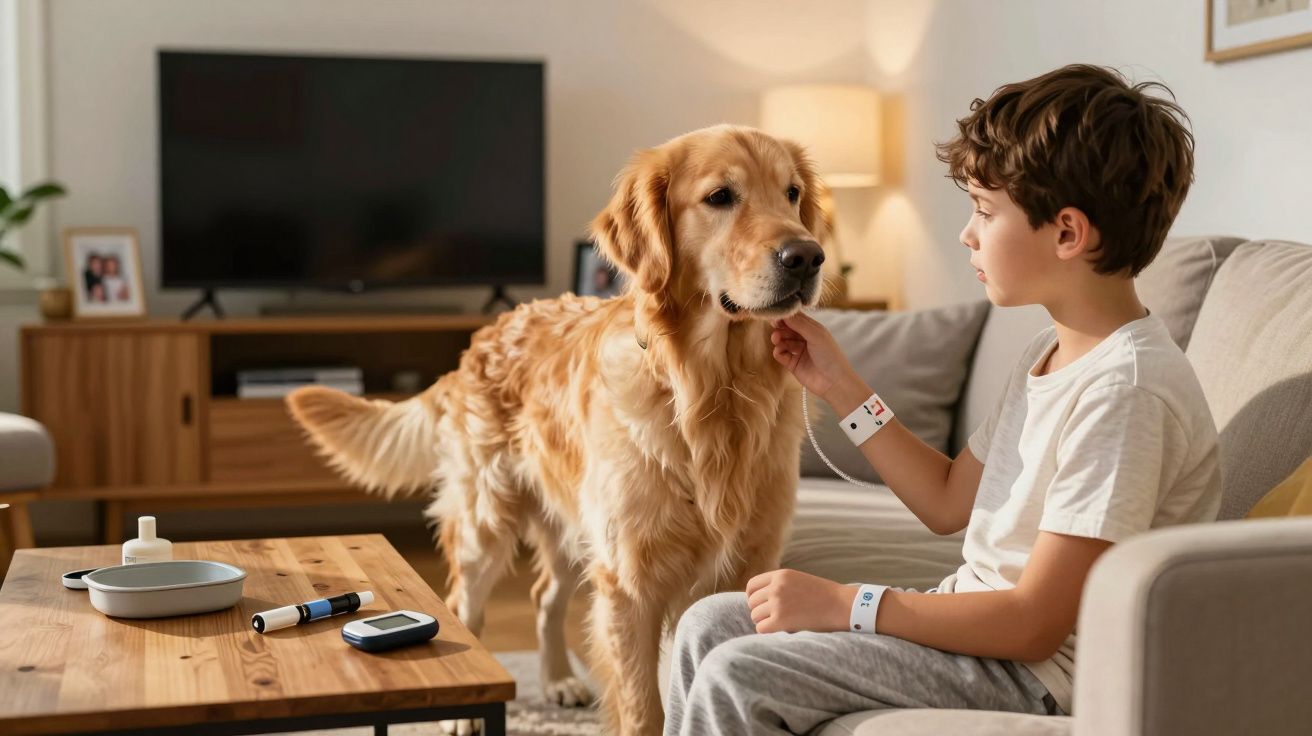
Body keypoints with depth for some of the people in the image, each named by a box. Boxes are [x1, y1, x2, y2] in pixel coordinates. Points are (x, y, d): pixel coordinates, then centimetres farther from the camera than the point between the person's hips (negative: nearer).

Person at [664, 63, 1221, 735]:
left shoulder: (1128, 388, -24)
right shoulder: (1053, 352, 8)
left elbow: (1036, 622, -24)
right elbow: (948, 503, 15)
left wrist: (842, 603, -19)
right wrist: (838, 384, 10)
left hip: (1033, 674, -10)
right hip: (977, 619, 10)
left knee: (736, 677, -18)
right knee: (707, 626, 6)